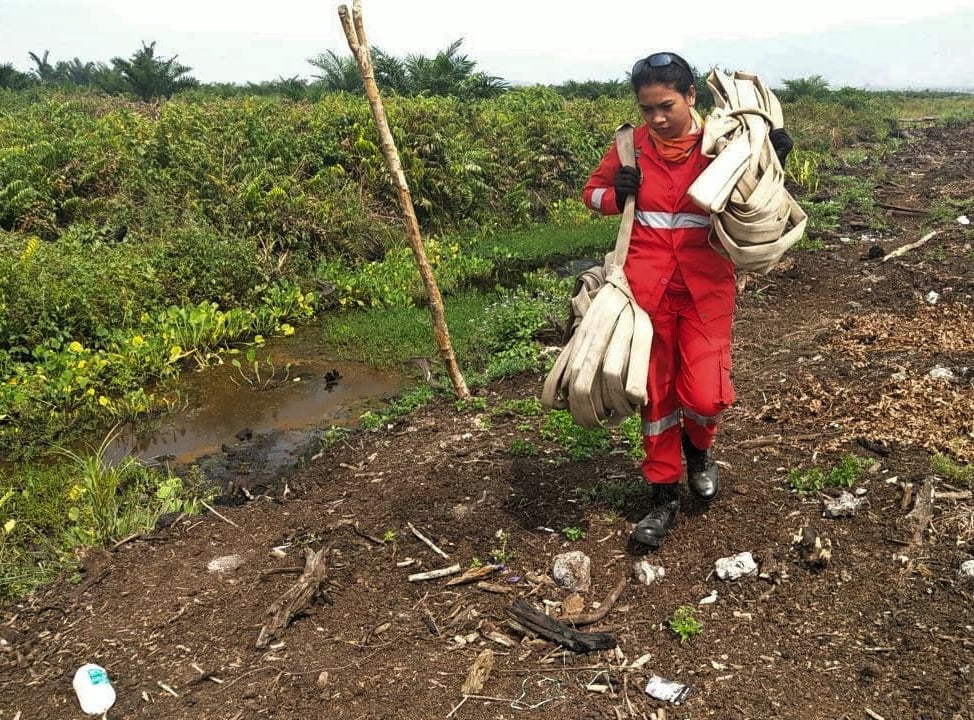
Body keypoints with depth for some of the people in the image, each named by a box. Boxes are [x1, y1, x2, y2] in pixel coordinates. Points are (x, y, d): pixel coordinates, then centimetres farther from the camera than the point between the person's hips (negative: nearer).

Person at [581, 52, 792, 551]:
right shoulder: (632, 145, -1)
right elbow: (592, 192, 13)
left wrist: (771, 165, -9)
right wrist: (615, 195, -9)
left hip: (706, 285, -1)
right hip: (646, 284, 1)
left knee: (706, 395, -10)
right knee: (656, 391, 8)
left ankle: (698, 447, 28)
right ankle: (664, 498, 24)